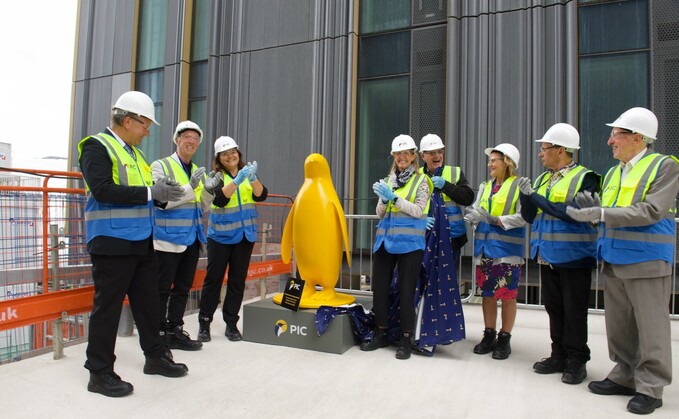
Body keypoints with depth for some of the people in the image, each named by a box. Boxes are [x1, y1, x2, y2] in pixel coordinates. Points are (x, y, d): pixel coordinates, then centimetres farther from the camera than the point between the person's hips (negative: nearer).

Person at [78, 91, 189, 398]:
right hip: (112, 243, -8)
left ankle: (155, 356, 29)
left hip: (141, 242, 8)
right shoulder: (97, 147, -8)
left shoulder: (134, 152, 17)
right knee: (107, 307, 1)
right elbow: (103, 190, -22)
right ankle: (100, 373, 15)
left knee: (148, 301, 15)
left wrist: (163, 192, 4)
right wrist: (150, 192, -22)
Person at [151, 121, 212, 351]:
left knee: (183, 288, 13)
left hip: (192, 239, 7)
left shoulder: (197, 171, 15)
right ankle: (160, 333, 13)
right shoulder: (161, 166, -4)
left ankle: (176, 330, 24)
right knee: (162, 289, 1)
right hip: (168, 239, -7)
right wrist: (190, 187, -22)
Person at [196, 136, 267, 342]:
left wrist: (253, 179, -25)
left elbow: (261, 196, -7)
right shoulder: (215, 176, -1)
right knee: (213, 279, 0)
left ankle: (231, 323, 17)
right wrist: (237, 180, -29)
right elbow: (220, 199, -18)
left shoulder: (247, 173, 7)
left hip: (245, 235, 3)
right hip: (220, 236, -2)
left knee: (238, 279, 6)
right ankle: (204, 323, 13)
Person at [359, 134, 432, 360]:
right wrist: (384, 200, -7)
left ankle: (406, 339, 13)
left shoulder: (421, 181, 0)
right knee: (379, 287, 8)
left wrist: (394, 198, -18)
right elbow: (380, 213, 13)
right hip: (385, 240, 5)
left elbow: (418, 211, -11)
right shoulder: (389, 180, 14)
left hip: (409, 242, -5)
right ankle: (381, 334, 23)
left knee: (406, 291, 0)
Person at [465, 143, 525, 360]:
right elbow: (476, 212, 7)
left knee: (508, 295, 3)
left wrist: (494, 220, -21)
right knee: (487, 293, 11)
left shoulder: (519, 186, -6)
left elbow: (522, 217, -17)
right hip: (485, 247, 6)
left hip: (507, 249, -6)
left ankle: (504, 339, 17)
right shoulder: (486, 186, 13)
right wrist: (473, 216, -14)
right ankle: (489, 335, 23)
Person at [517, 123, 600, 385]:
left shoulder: (585, 178, -9)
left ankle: (577, 361, 18)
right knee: (554, 308, 14)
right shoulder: (543, 179, 12)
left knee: (574, 311, 5)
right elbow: (529, 217, 10)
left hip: (573, 256, -6)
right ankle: (559, 356, 26)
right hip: (547, 255, 7)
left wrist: (537, 198, -20)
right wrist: (525, 196, -8)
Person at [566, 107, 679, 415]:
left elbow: (650, 211, -18)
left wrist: (600, 213, -21)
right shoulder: (613, 173, 14)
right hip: (613, 260, 7)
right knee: (619, 326, 14)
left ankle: (650, 388, 15)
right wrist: (589, 204, -4)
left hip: (646, 262, -7)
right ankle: (625, 377, 27)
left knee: (650, 328, 3)